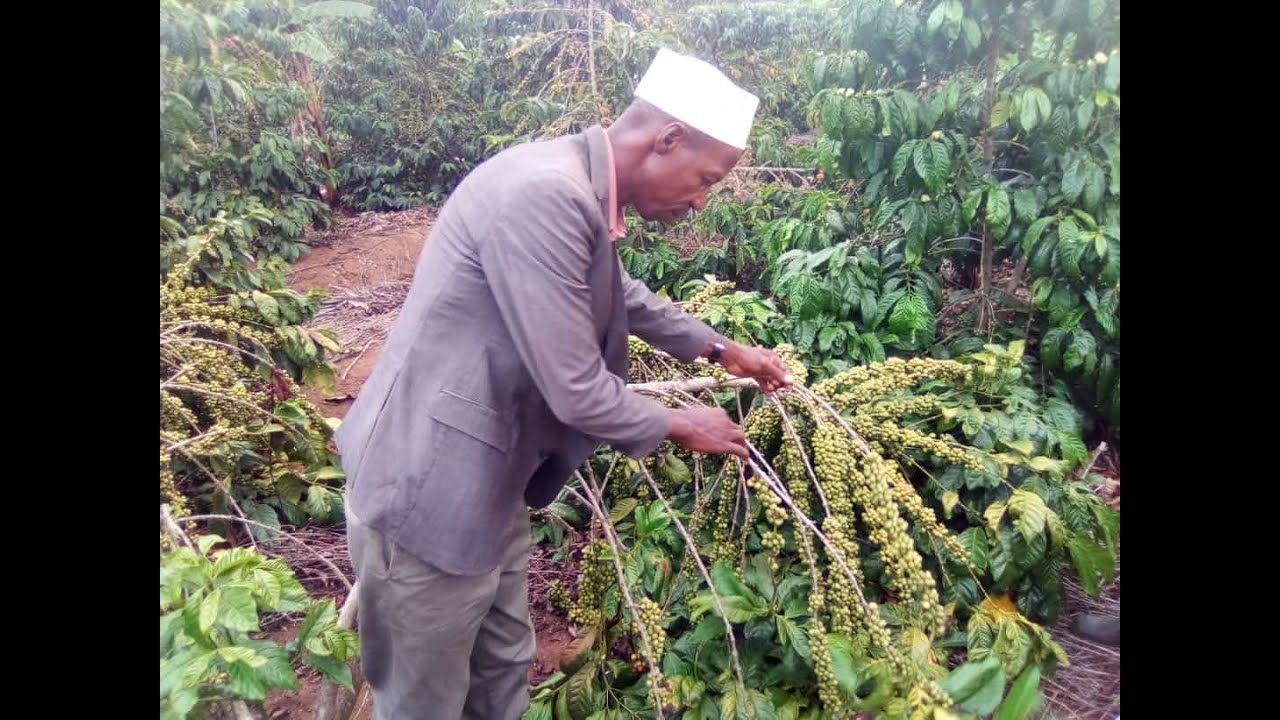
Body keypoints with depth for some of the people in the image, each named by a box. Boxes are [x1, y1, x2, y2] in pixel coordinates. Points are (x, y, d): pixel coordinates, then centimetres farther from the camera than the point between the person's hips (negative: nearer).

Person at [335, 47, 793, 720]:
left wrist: (722, 349, 24)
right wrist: (679, 425, -6)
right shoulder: (545, 196, -28)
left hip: (486, 480, 9)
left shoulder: (579, 190, 3)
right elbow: (576, 392, -25)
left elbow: (625, 297, 24)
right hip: (429, 489, -9)